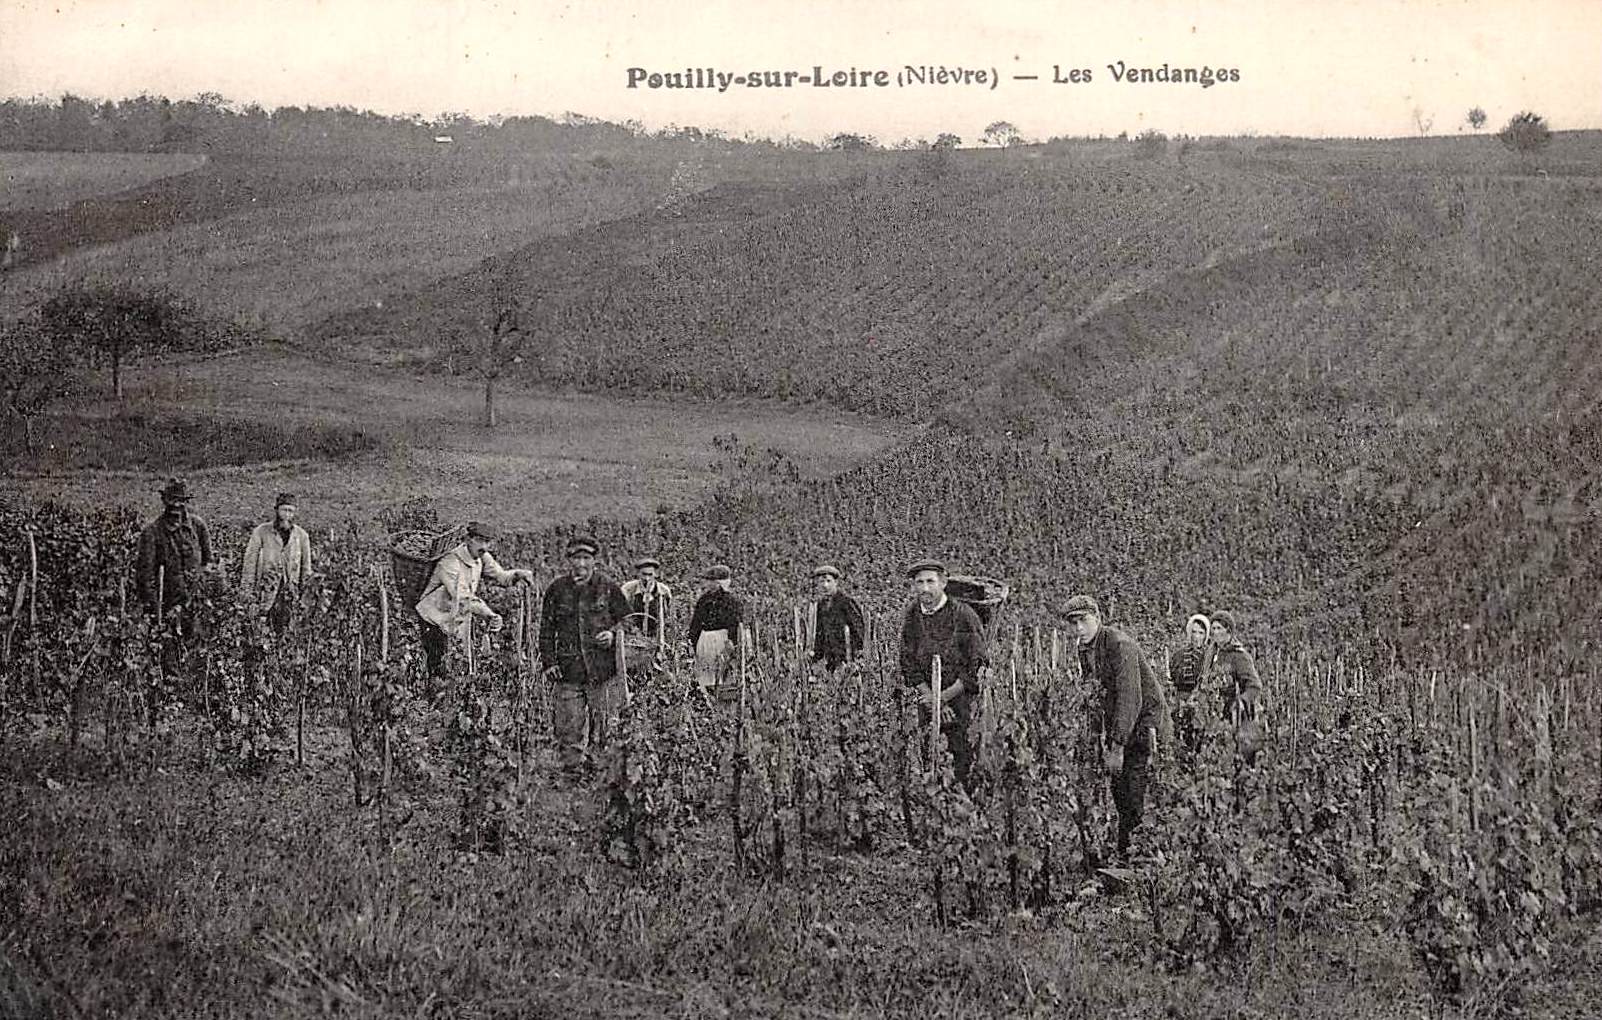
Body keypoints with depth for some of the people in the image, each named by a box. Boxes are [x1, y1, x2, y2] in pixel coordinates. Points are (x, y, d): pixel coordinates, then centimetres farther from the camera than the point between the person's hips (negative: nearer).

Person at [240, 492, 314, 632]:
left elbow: (306, 568, 14)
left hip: (291, 589, 2)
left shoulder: (301, 535, 6)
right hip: (267, 588, -1)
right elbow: (250, 562, 1)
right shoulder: (261, 532, 0)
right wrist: (247, 590, -2)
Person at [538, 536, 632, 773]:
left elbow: (626, 619, 10)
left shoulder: (608, 587, 3)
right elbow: (546, 629, 11)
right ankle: (571, 765, 8)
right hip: (568, 668, 1)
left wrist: (613, 635, -11)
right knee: (568, 726, -2)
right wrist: (549, 662, 2)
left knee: (604, 722, 2)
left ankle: (594, 761, 14)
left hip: (604, 666, 0)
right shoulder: (557, 589, 6)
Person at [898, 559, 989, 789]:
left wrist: (945, 696, -13)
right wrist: (932, 700, -8)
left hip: (962, 698, -4)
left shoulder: (964, 615, -9)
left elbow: (977, 668, -10)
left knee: (964, 760, -6)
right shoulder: (911, 617, 4)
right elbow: (908, 667, 4)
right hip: (926, 705, 4)